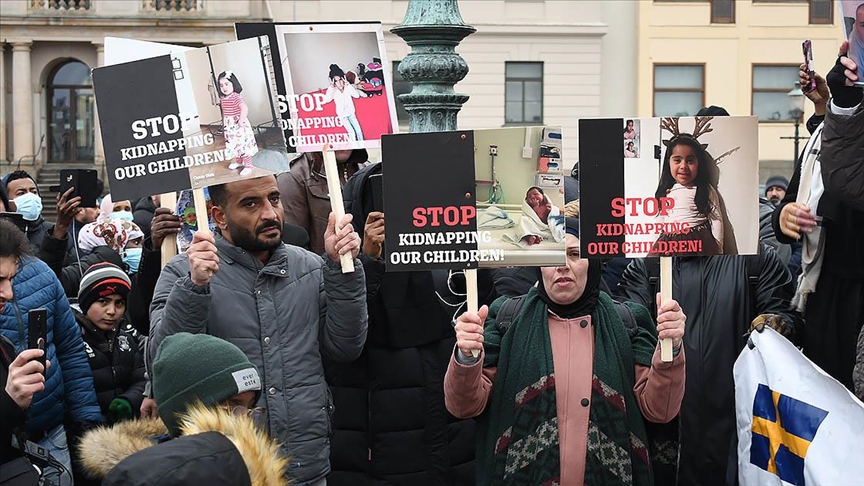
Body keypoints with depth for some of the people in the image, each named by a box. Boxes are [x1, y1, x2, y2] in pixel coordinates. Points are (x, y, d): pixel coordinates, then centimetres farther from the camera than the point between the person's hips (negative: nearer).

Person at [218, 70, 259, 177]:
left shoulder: (236, 97, -20)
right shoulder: (223, 99, 6)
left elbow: (244, 108, -32)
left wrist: (241, 120, -29)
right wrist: (223, 122, 17)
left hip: (239, 127, -8)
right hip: (229, 127, 9)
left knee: (243, 145, -4)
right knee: (233, 144, 19)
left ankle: (248, 165, 5)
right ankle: (238, 161, 37)